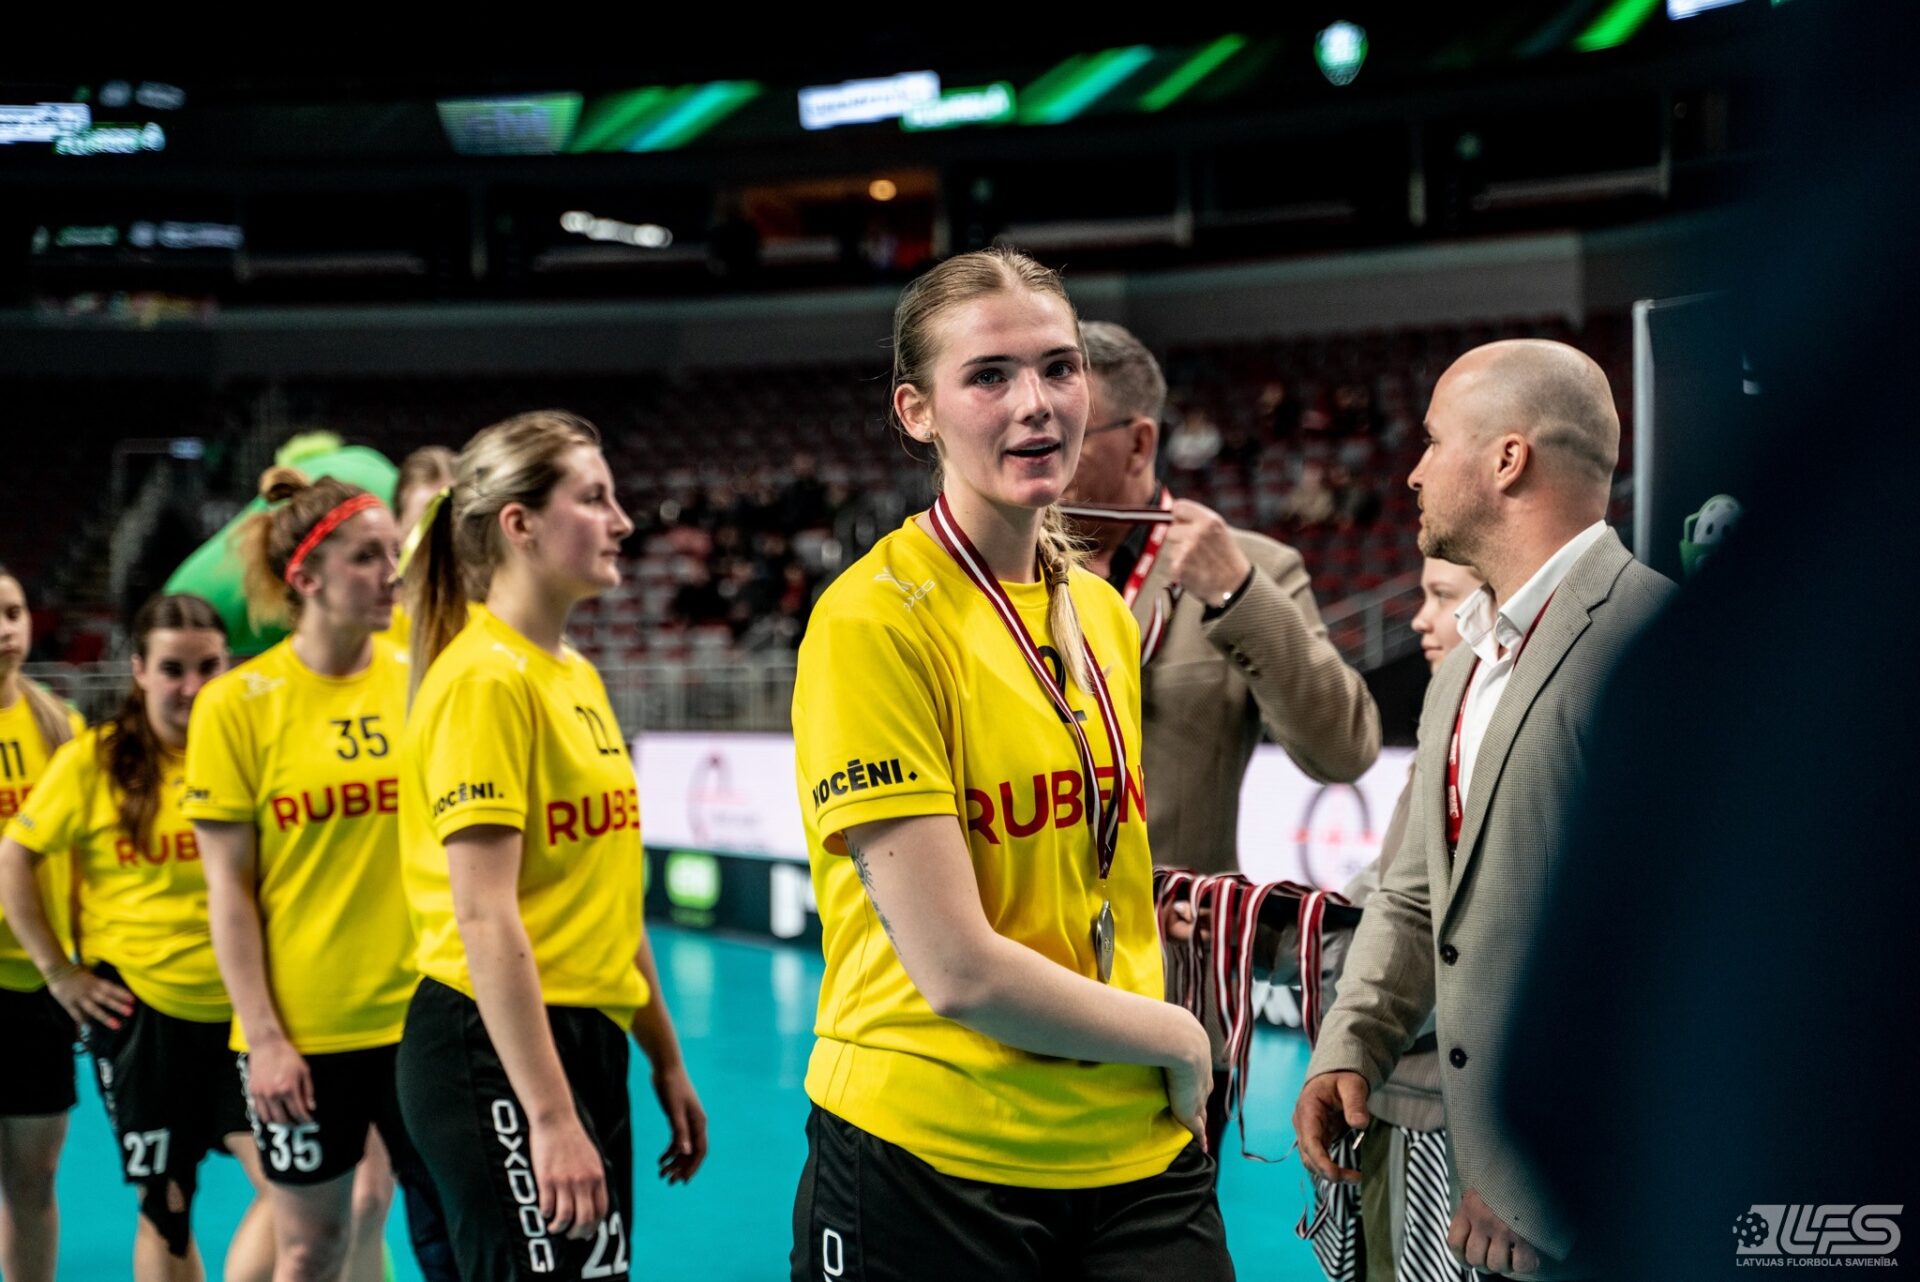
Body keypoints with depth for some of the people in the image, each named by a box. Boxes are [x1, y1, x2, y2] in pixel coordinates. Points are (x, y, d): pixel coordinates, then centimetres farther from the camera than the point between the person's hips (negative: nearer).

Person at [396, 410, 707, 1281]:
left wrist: (664, 1060, 19)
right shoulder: (485, 678, -13)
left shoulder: (578, 678, 13)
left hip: (585, 1040, 9)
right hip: (501, 1050, -9)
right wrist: (549, 1116, -22)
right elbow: (484, 918, -19)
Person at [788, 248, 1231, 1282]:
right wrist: (1174, 1040, -5)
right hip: (931, 1161, -6)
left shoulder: (1104, 612, 8)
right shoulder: (873, 623, -13)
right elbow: (958, 970, -17)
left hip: (1138, 1152, 6)